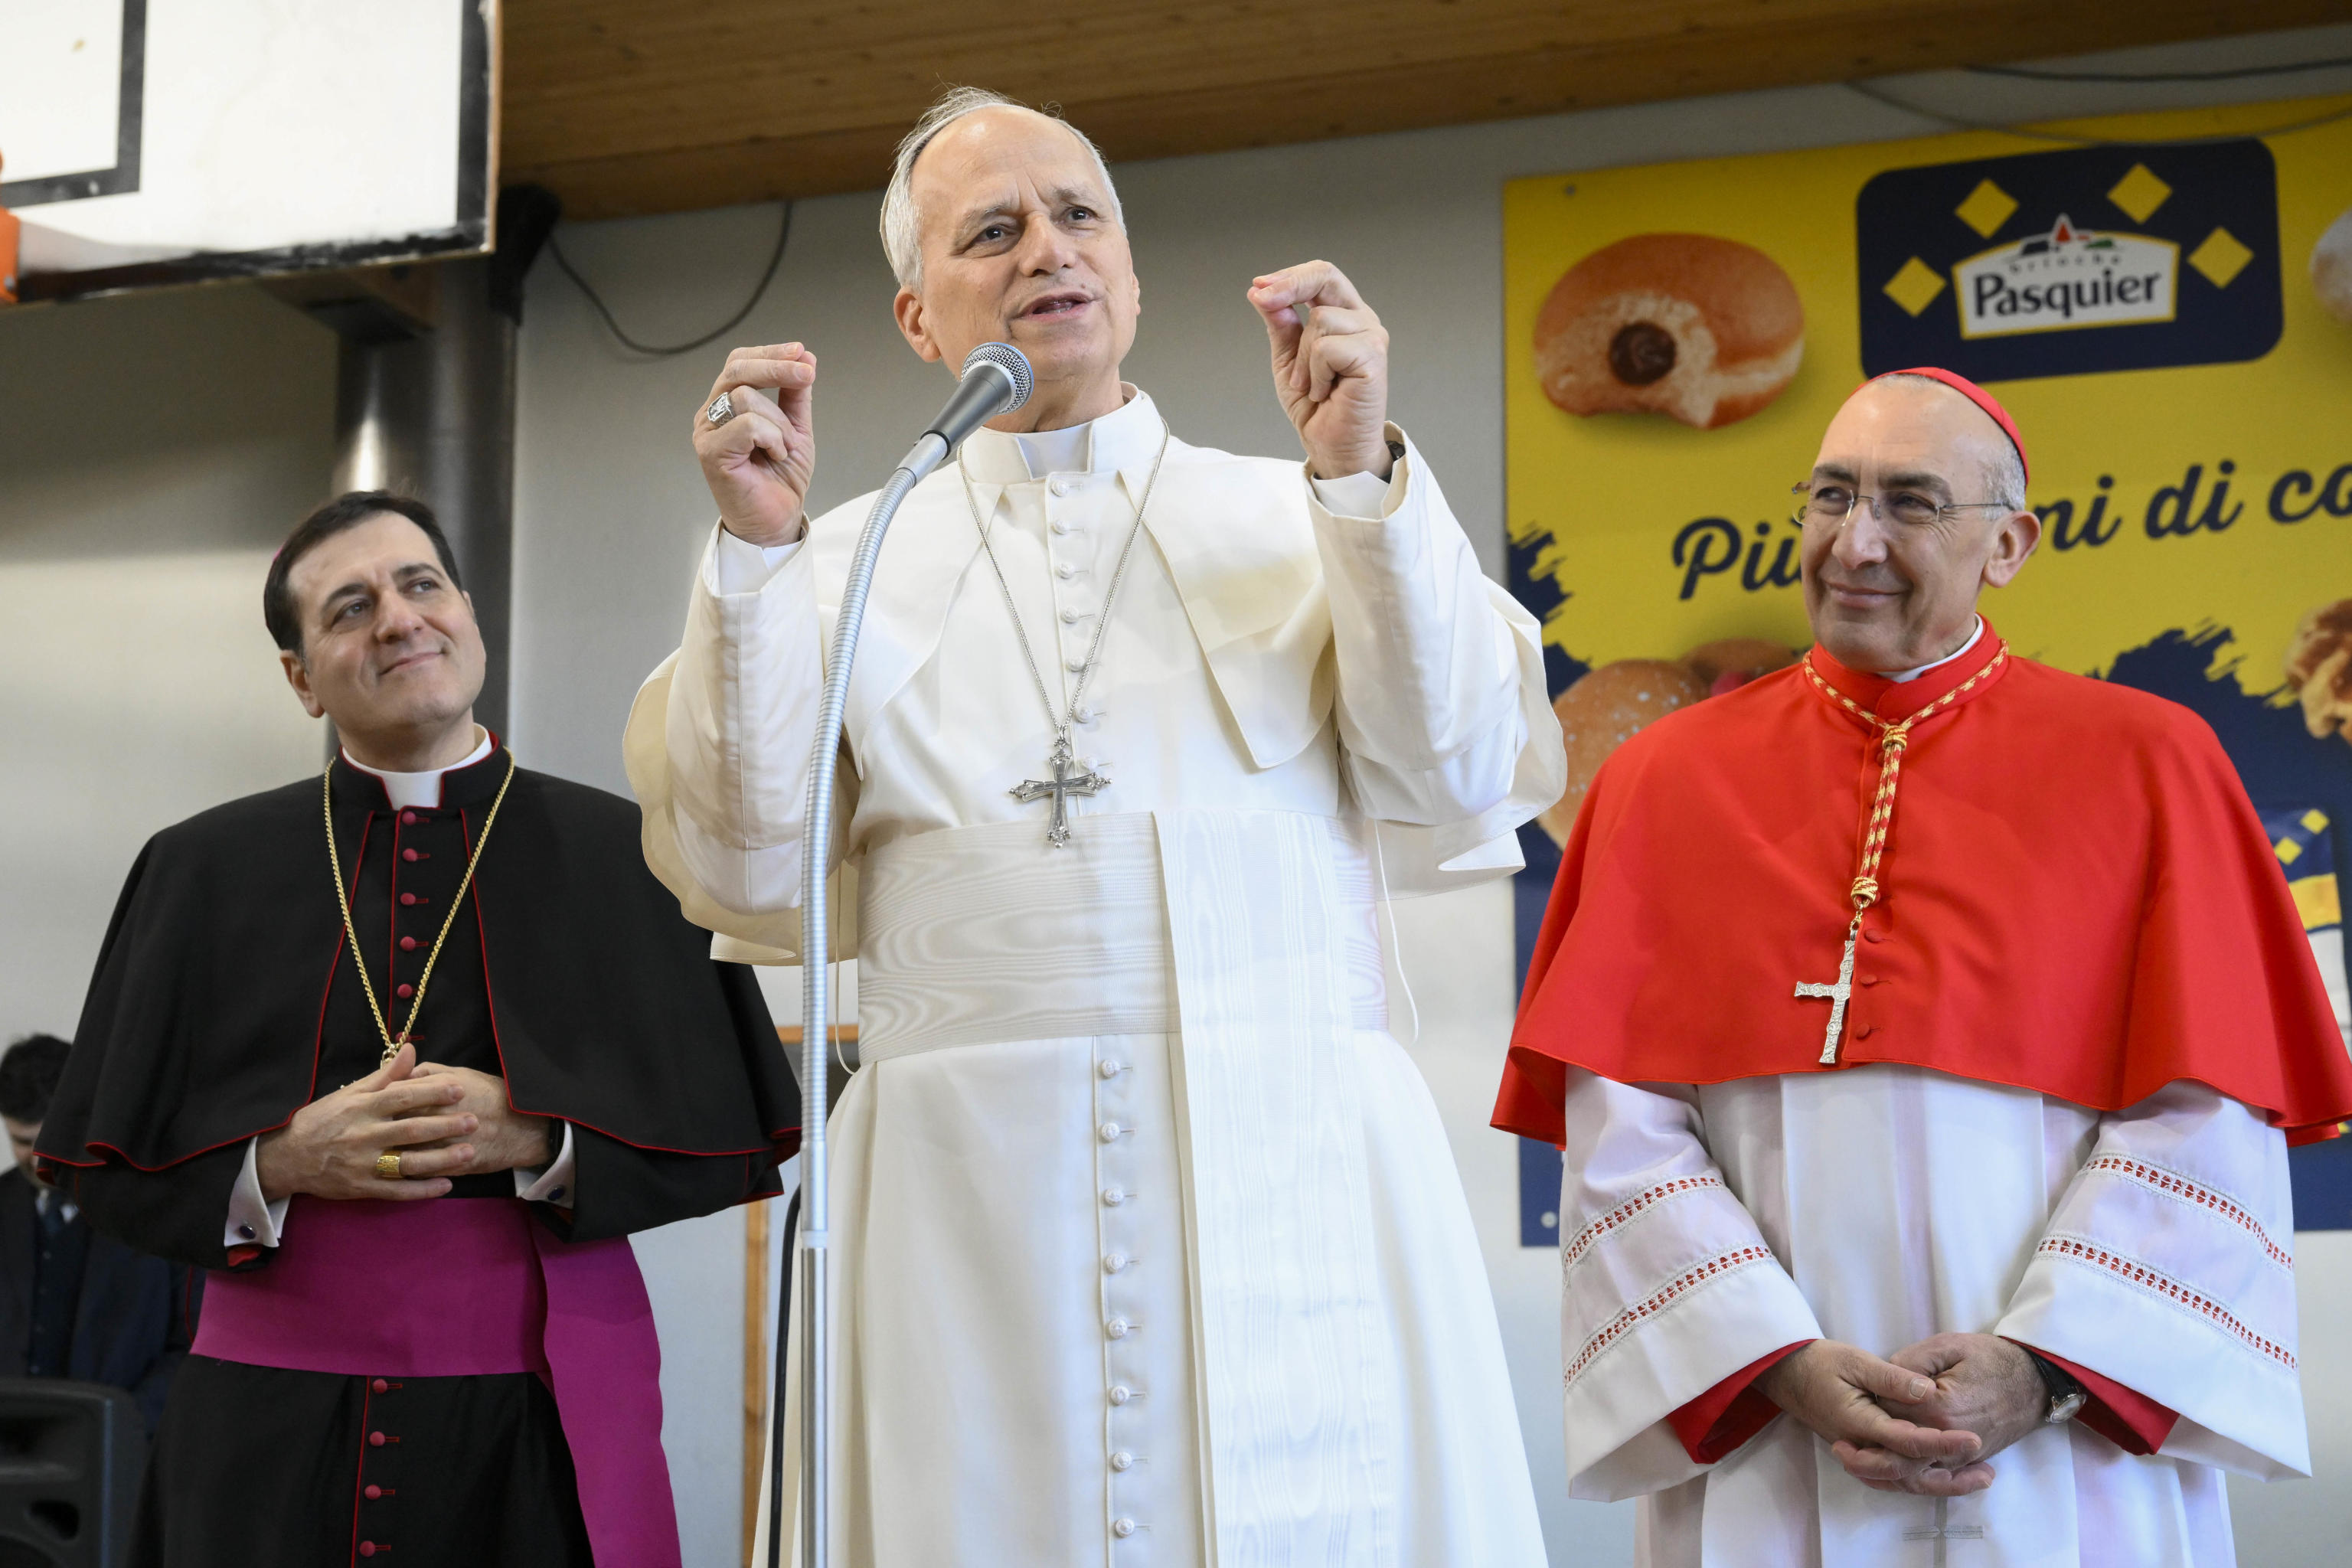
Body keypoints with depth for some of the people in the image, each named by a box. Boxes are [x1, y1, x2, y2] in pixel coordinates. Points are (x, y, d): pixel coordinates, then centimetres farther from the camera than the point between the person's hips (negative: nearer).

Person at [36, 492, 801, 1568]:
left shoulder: (618, 856, 3)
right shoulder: (203, 872, 7)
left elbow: (731, 1130, 0)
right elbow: (102, 1159, 5)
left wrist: (531, 1139, -16)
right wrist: (281, 1164, -13)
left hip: (542, 1414, -1)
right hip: (274, 1420, 1)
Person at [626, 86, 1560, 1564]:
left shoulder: (1297, 522, 14)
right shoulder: (849, 564, 13)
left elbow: (1465, 786, 2)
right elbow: (747, 874, 3)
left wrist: (1366, 480, -5)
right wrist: (757, 551, -4)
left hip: (1294, 1179, 1)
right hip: (975, 1202, 0)